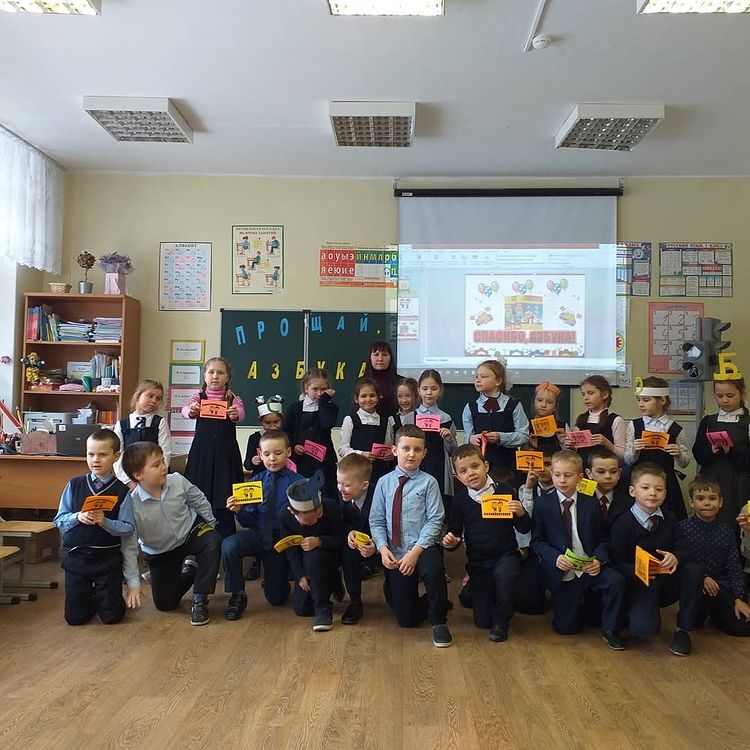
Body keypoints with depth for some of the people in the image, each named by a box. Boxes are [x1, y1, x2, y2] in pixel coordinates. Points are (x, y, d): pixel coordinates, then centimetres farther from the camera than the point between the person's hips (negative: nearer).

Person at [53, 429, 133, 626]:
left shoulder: (122, 491, -6)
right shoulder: (74, 485, 1)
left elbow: (128, 528, -10)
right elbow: (59, 520, 2)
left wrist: (105, 522, -25)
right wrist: (78, 517, -17)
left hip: (109, 558, -2)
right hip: (77, 556, 2)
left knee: (111, 617, 3)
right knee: (75, 617, 5)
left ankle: (101, 595, 35)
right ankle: (90, 595, 36)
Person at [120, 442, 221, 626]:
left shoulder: (177, 481, -22)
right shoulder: (131, 505, -27)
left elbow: (200, 502, -2)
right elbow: (129, 546, -20)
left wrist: (212, 527, 4)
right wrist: (133, 583, -19)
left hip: (191, 531, 1)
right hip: (160, 552, 0)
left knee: (212, 541, -33)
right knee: (165, 604, 0)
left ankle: (199, 600, -17)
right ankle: (188, 573, 32)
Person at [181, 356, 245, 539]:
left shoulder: (233, 399, 4)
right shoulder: (199, 397, 6)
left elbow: (240, 413, -17)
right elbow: (185, 410, -14)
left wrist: (235, 414, -41)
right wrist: (191, 411, -38)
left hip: (226, 453, -1)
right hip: (201, 452, 1)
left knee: (224, 498, 1)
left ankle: (226, 539, 12)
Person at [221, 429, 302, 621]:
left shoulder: (297, 482, -9)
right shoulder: (256, 482, 1)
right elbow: (250, 521, 1)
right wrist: (239, 511, -18)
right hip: (258, 534, 2)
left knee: (276, 598, 6)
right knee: (229, 545, -32)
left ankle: (276, 578, 44)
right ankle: (237, 596, -8)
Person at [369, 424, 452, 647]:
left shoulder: (428, 482, -3)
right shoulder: (384, 483, 4)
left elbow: (435, 520, -10)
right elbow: (376, 521, 4)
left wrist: (415, 551, -19)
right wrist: (383, 548, -13)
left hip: (424, 548, -2)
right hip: (395, 555, 3)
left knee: (434, 570, -38)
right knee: (406, 619, 3)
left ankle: (439, 622, -12)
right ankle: (435, 604, 36)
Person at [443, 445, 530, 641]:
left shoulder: (506, 491, -7)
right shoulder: (460, 499, -2)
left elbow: (525, 529, -3)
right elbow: (455, 533, 5)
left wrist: (521, 514, -24)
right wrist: (450, 541, -18)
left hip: (505, 555, -1)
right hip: (477, 562, 2)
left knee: (505, 573, -37)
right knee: (482, 621, 0)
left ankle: (501, 620, -8)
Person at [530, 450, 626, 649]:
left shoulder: (591, 504, 2)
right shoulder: (542, 504, -3)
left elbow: (602, 539, 4)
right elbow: (536, 541, -2)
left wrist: (598, 559, -16)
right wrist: (555, 557, -20)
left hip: (589, 567, 1)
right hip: (561, 571, -1)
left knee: (616, 580, -29)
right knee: (565, 627, -3)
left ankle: (609, 630, -6)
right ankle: (584, 601, 30)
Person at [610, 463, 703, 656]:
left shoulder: (669, 519, 5)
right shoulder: (623, 523, -11)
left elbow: (685, 550, -3)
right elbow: (617, 562, -13)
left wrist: (675, 557, -26)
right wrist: (636, 570, -33)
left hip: (668, 584, 5)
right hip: (639, 585, -5)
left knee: (694, 571, -25)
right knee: (645, 629, -31)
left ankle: (683, 629, -7)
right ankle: (632, 611, 9)